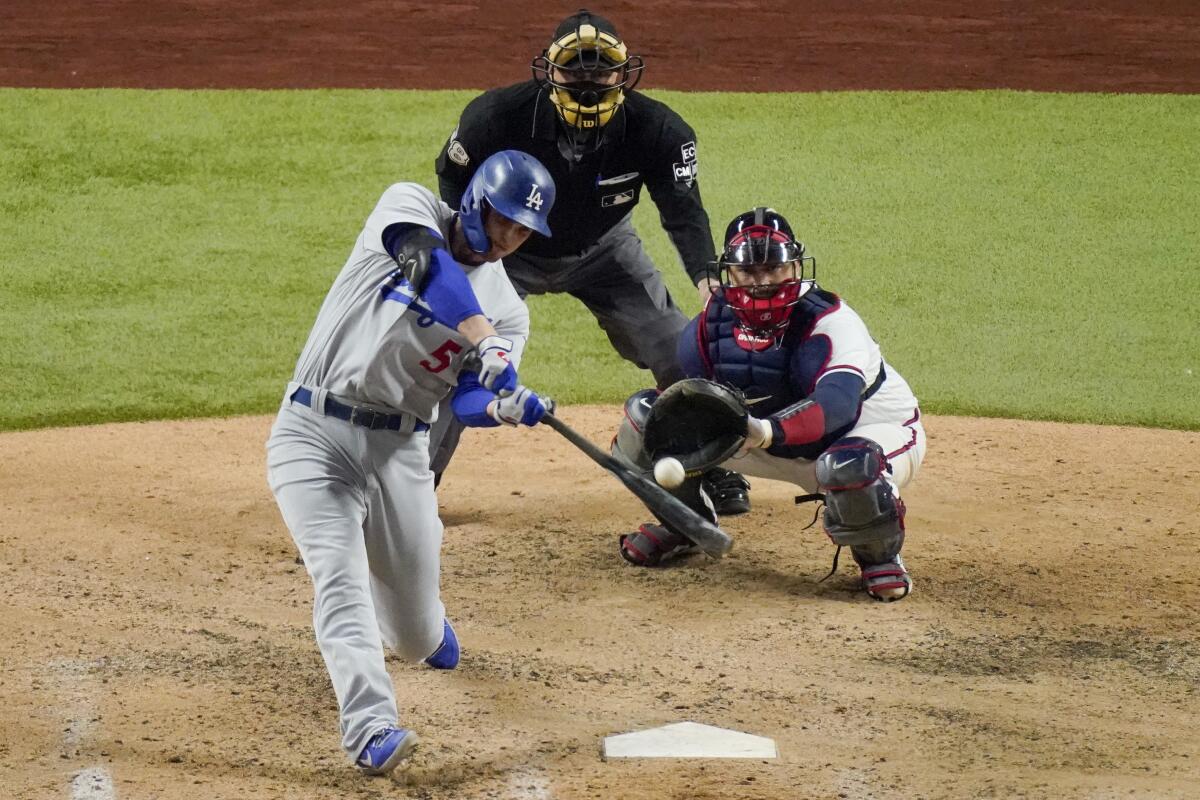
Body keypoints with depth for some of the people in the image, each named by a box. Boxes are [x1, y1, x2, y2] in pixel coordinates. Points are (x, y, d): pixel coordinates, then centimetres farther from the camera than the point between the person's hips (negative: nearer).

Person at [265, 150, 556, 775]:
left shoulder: (507, 310, 7)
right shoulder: (409, 208, -2)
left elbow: (465, 401, -7)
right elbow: (427, 263, -25)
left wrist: (504, 406, -30)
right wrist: (484, 341, -38)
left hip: (398, 450, 4)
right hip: (313, 434, -4)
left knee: (417, 640, 10)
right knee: (339, 574, -25)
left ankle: (424, 629, 47)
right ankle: (371, 731, -34)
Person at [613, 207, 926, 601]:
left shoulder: (831, 322, -32)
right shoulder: (712, 324, -12)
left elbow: (837, 404, -49)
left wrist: (765, 432, -65)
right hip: (780, 446, 6)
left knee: (847, 466, -46)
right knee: (646, 411, -5)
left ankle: (880, 556, -11)